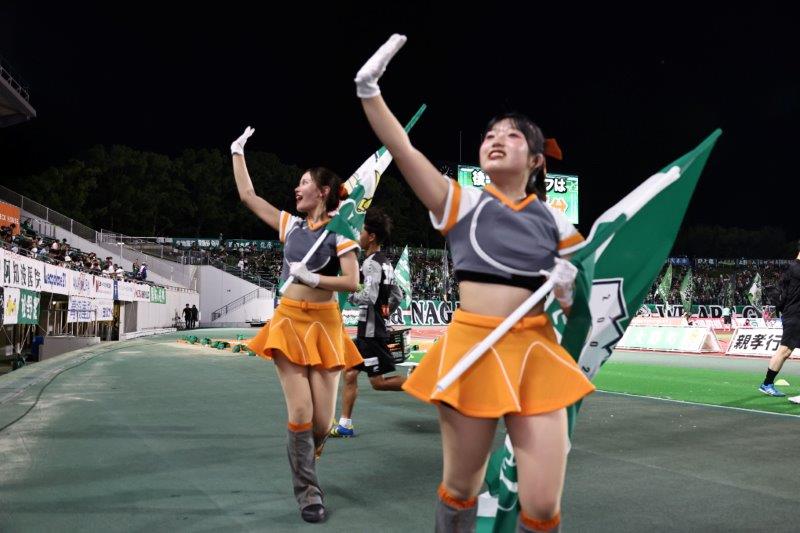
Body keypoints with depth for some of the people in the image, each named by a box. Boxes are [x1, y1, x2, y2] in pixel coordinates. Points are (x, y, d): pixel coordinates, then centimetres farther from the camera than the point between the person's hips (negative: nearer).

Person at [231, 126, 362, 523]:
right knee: (300, 413, -8)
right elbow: (247, 196, 14)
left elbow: (352, 282, -9)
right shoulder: (291, 225, 10)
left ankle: (303, 461, 31)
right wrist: (238, 153, 17)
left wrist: (314, 279, -19)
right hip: (289, 321, 2)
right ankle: (308, 493, 7)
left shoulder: (339, 230, -1)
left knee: (322, 422, -2)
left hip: (325, 325, -2)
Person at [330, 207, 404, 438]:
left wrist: (351, 297, -11)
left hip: (371, 333, -9)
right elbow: (397, 295, 19)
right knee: (350, 374, 9)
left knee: (378, 382, -2)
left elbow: (369, 296, -26)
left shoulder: (372, 263, -16)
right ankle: (345, 424, 14)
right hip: (368, 331, 9)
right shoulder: (385, 263, 13)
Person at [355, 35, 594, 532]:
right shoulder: (461, 202, 3)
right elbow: (403, 150, -10)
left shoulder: (553, 221, 8)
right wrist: (369, 90, -19)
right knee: (460, 487, 11)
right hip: (472, 348, -1)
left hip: (537, 352, 2)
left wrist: (571, 288, -8)